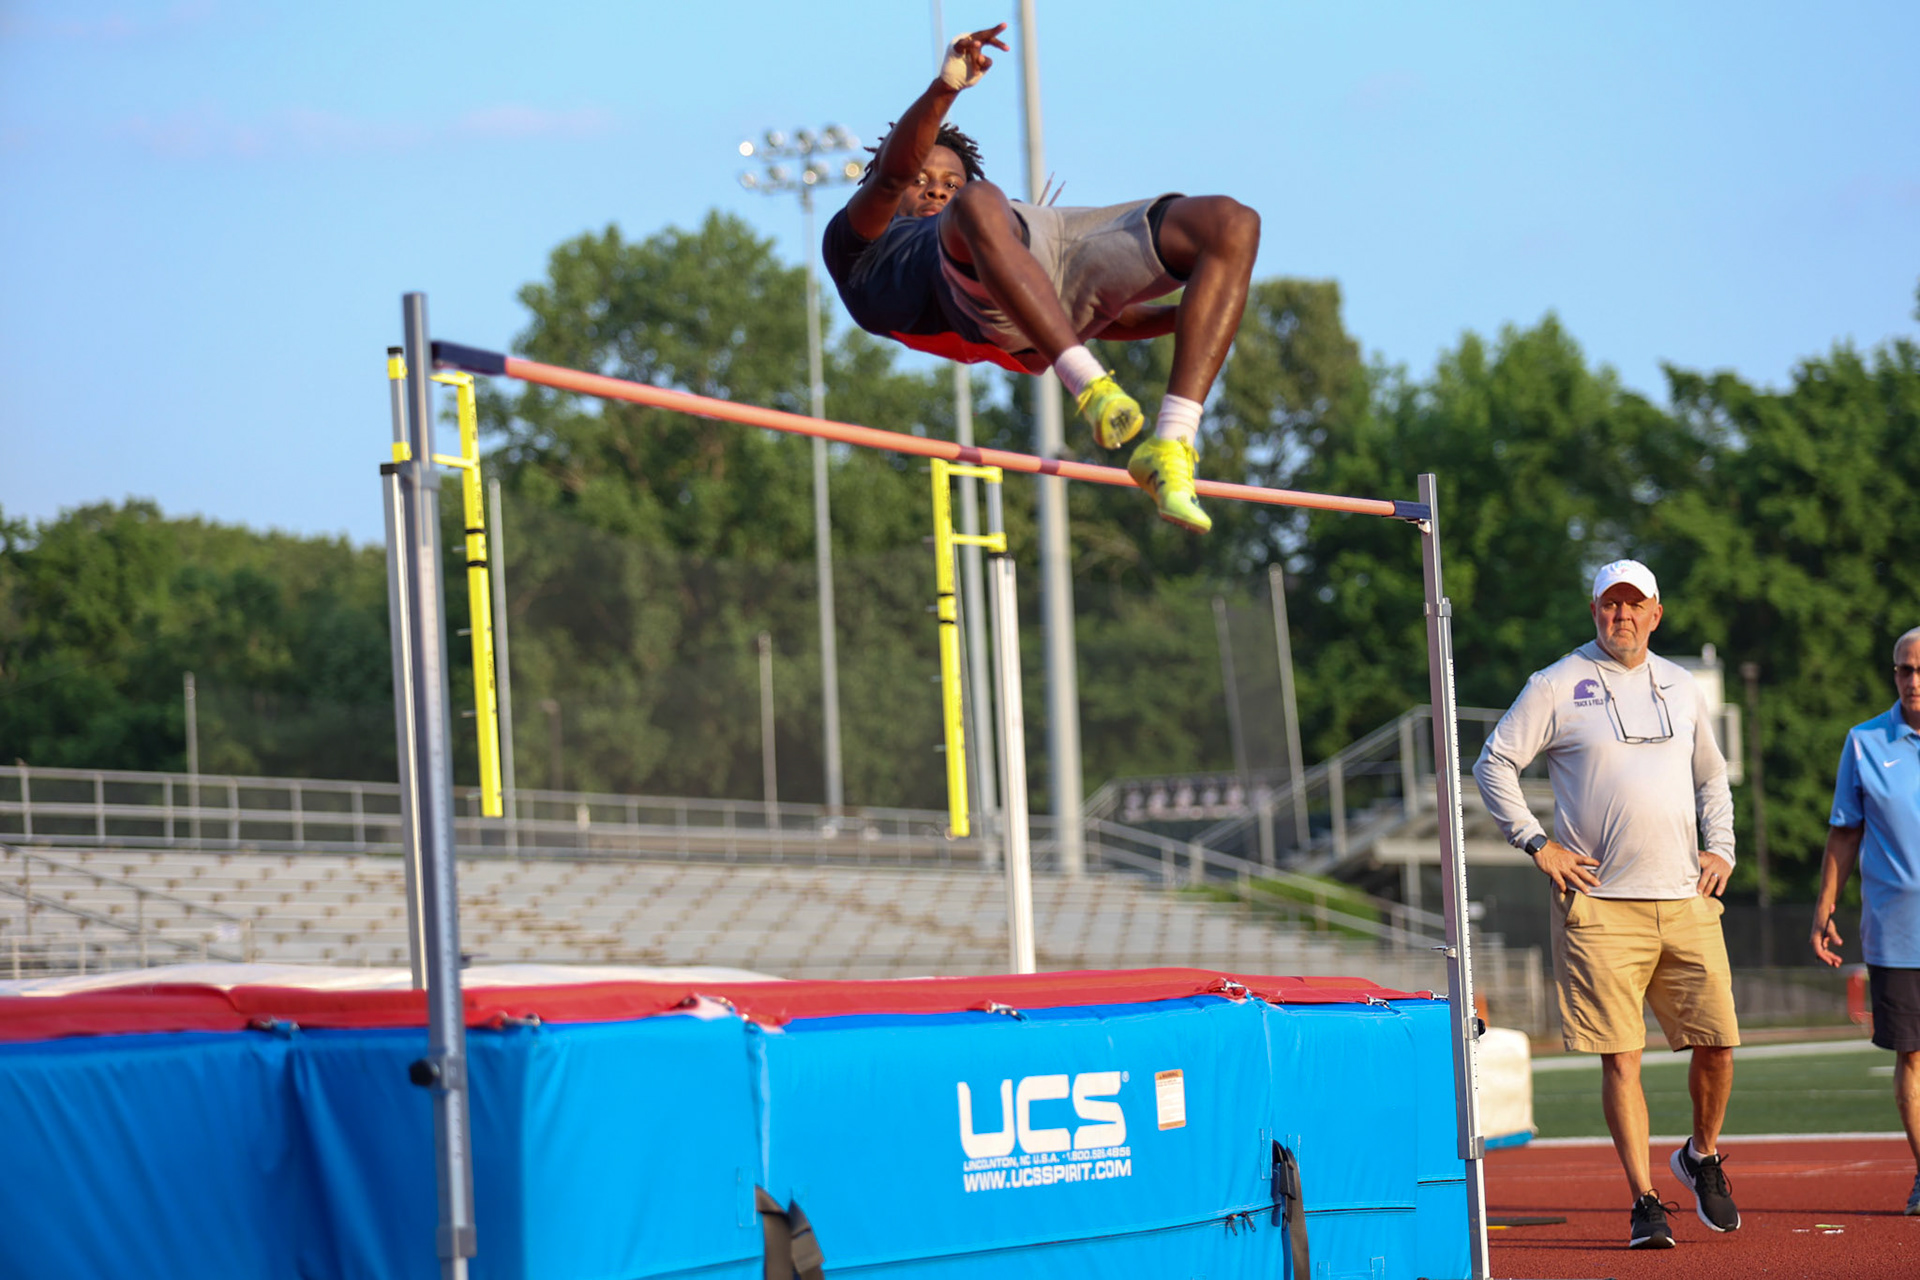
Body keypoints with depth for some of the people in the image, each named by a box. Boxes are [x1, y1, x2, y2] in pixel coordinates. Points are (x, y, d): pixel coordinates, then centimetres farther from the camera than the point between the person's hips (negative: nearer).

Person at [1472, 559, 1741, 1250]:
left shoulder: (1680, 687, 15)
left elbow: (1712, 777, 27)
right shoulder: (1557, 686, 0)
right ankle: (1645, 1203, 1)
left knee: (1716, 1043, 1)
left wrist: (1720, 848, 13)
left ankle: (1702, 1157, 27)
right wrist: (1537, 843, -6)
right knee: (1621, 1058, -5)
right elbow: (1493, 765, 0)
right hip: (1601, 902, -4)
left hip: (1686, 901, 4)